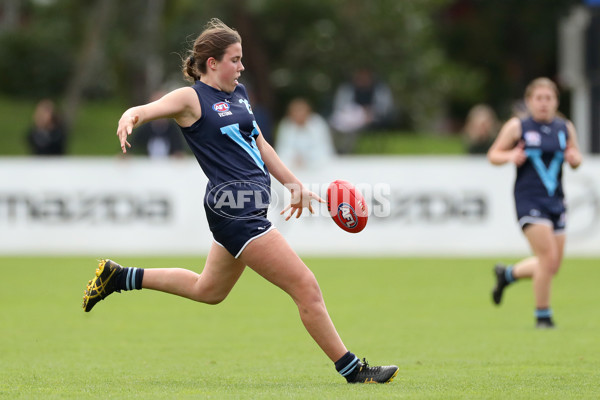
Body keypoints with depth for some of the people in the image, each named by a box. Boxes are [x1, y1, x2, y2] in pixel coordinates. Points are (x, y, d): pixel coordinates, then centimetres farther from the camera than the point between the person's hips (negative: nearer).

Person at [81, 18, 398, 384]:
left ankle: (118, 276, 36)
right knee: (305, 286, -9)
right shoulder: (192, 98, -9)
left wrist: (295, 184, 22)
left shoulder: (238, 94, 15)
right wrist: (129, 120, -45)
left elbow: (259, 144, 24)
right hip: (235, 209, -10)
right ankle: (352, 369, -2)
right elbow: (141, 111, -22)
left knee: (208, 290, 26)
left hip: (251, 204, 10)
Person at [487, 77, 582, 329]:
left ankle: (507, 274, 35)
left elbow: (576, 160, 19)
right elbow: (493, 155, 4)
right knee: (548, 258, -16)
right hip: (529, 200, -5)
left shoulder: (565, 128, 8)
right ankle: (542, 315, 0)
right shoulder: (517, 127, -3)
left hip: (556, 201, 5)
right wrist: (510, 156, -17)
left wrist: (574, 158, -4)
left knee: (553, 266, 8)